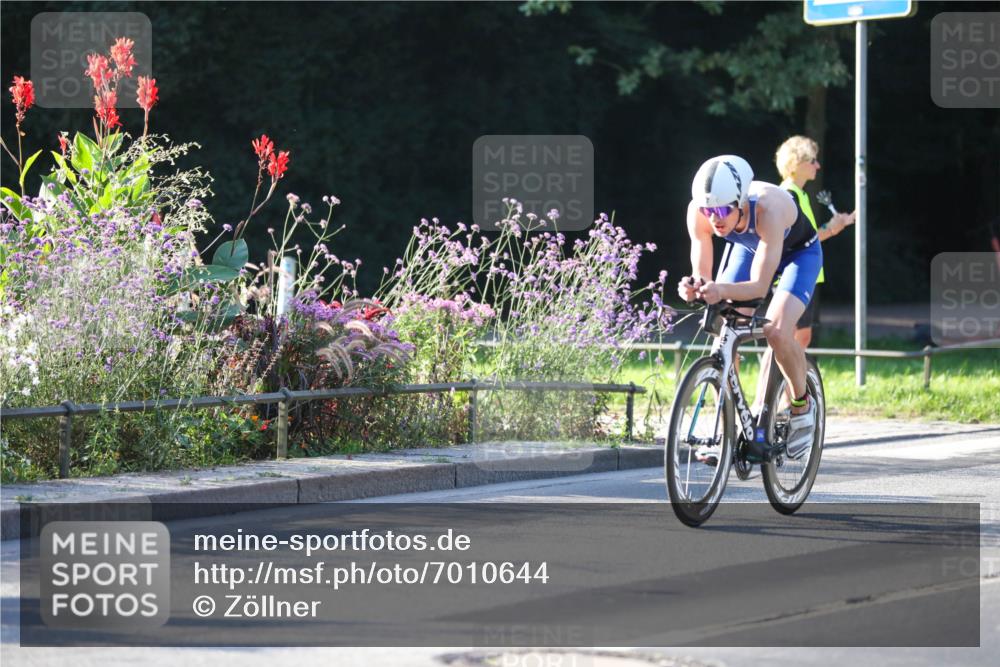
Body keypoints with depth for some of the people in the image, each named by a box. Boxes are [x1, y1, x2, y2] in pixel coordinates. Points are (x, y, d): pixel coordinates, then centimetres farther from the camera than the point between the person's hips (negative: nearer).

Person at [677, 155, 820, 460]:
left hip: (799, 253, -4)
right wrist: (694, 287, -51)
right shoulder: (699, 212, -31)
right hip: (748, 250, 4)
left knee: (777, 332, -26)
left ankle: (803, 405, 0)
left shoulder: (768, 208, -43)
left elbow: (759, 286, -44)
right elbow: (702, 274, -28)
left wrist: (722, 290, -63)